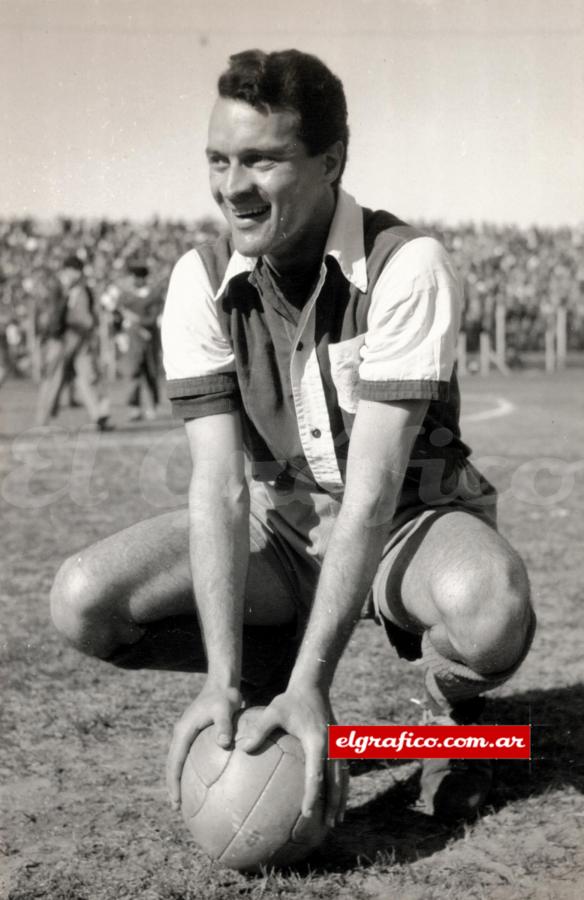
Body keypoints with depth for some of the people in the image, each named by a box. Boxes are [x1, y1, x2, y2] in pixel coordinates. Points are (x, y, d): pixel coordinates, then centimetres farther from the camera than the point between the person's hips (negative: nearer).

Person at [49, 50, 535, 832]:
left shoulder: (407, 267, -23)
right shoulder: (202, 282, -12)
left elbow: (373, 486, -29)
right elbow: (220, 483, -19)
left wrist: (310, 685, -36)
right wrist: (224, 679, -30)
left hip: (410, 519, -3)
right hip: (278, 524, 4)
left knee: (491, 606, -39)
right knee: (84, 600, -18)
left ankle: (451, 709, -1)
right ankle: (266, 675, 9)